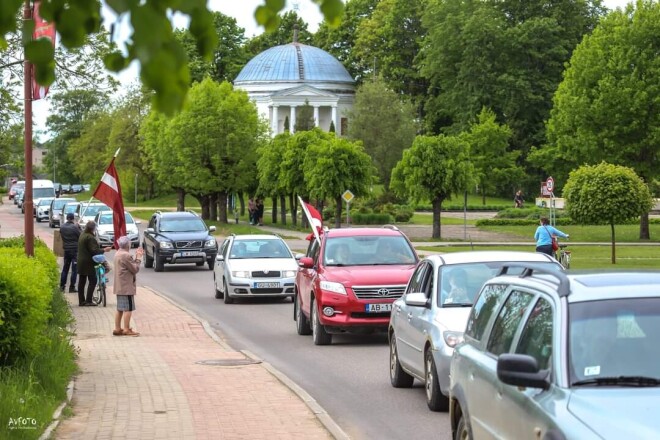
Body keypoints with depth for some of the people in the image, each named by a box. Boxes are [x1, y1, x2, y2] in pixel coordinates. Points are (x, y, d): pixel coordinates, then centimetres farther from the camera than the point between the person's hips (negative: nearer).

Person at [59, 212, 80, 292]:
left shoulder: (62, 227, 1)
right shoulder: (74, 227, -16)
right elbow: (81, 236, -9)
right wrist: (78, 227, 2)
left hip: (66, 249, 5)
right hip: (75, 250, -5)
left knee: (65, 268, 16)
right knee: (74, 269, -1)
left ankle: (62, 286, 17)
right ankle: (72, 287, -3)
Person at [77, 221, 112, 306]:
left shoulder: (82, 235, 12)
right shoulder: (90, 237, -19)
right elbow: (94, 250, -22)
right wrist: (104, 250, -15)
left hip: (81, 262, 10)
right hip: (88, 263, -10)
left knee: (81, 282, 10)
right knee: (93, 281, -3)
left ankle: (81, 301, 13)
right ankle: (88, 300, -7)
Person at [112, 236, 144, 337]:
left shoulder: (118, 254, 12)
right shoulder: (126, 255, -18)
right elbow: (135, 269, -14)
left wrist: (137, 257, 11)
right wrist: (138, 258, -3)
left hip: (119, 286, 10)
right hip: (126, 287, -10)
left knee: (120, 309, 13)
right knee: (128, 308, -5)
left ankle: (117, 329, 16)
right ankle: (126, 329, -4)